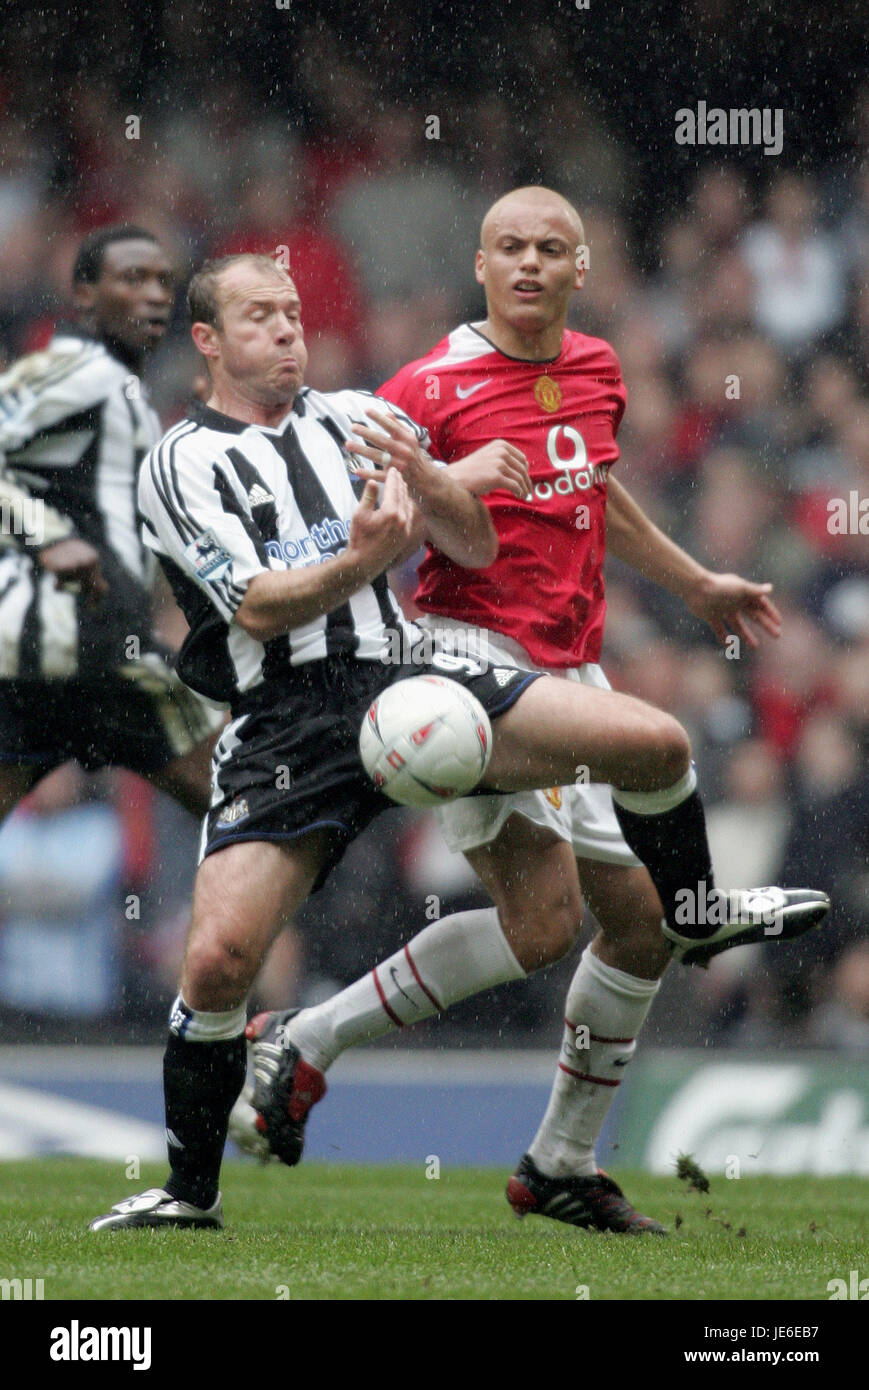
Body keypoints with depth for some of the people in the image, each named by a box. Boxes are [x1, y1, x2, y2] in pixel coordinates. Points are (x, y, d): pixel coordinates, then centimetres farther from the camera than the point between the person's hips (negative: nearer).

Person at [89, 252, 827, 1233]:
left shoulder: (358, 419, 15)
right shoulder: (181, 465, 1)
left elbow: (476, 548, 11)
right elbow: (257, 607, -11)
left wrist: (424, 478, -10)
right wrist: (361, 560, -29)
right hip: (286, 726, -3)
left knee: (653, 744, -13)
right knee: (218, 960, -19)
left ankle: (690, 915, 18)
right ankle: (190, 1190, 1)